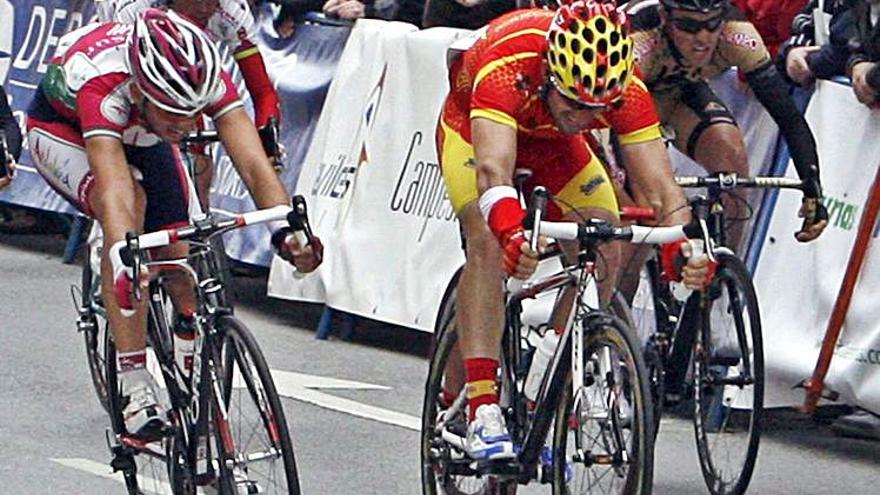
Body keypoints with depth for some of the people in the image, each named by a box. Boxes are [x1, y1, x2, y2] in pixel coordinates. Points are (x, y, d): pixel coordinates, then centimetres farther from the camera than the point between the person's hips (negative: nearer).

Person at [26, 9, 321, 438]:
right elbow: (113, 188, -55)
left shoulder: (206, 78, -34)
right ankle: (135, 389, -33)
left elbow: (253, 163, -41)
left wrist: (286, 229, -57)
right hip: (62, 128, -5)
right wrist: (124, 255, -70)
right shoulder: (101, 85, -44)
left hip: (142, 136, 5)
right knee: (131, 203, -33)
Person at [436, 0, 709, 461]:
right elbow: (492, 168, -56)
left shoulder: (625, 89, -34)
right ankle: (481, 410, -31)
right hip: (473, 128, -3)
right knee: (489, 242, -28)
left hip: (553, 145, 4)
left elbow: (659, 187, -37)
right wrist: (511, 234, -75)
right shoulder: (507, 66, -43)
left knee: (603, 254, -13)